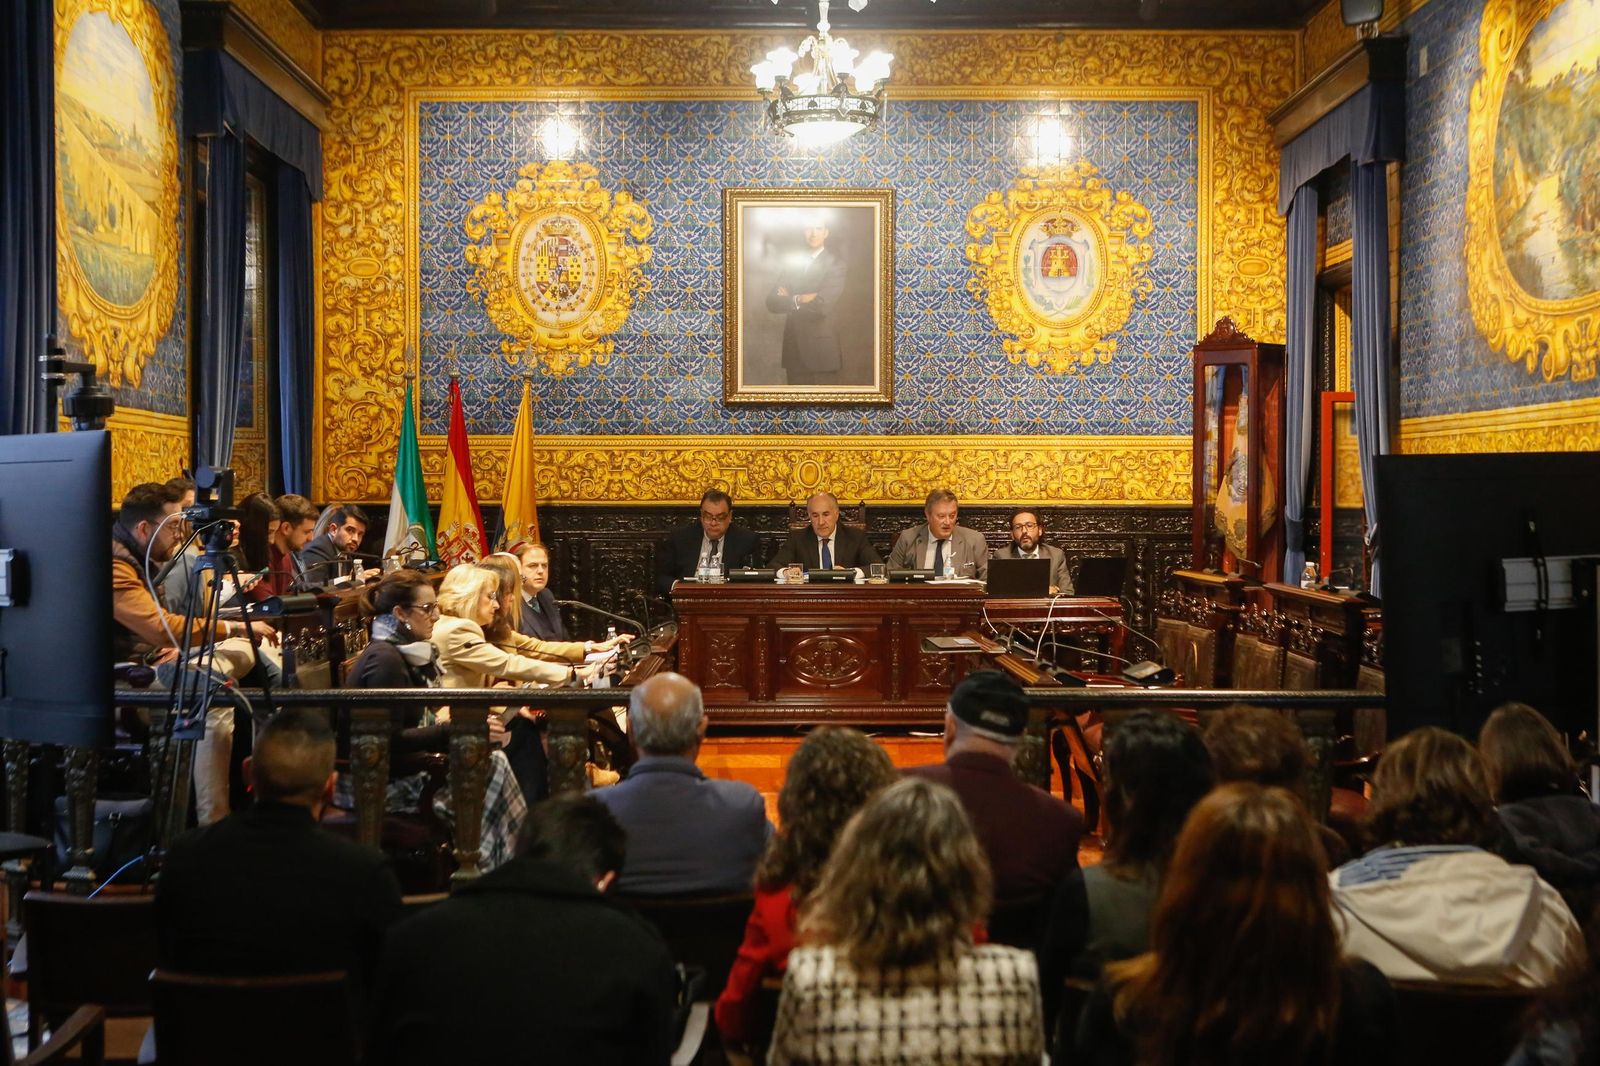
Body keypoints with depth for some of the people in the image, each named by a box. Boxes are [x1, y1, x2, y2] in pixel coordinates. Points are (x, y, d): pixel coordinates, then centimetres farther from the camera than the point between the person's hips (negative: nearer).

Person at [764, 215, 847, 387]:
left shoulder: (835, 264, -4)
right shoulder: (792, 263, 12)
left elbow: (822, 305, -17)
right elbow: (772, 302, 2)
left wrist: (791, 300, -4)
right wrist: (799, 300, -12)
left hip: (822, 351, -4)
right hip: (795, 350, 4)